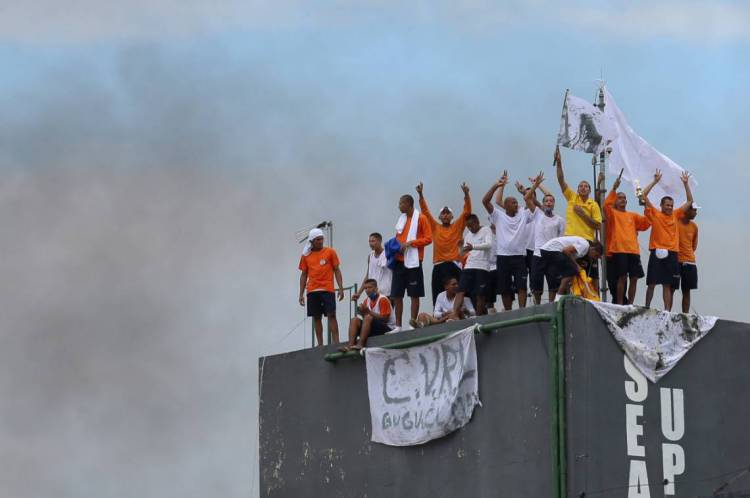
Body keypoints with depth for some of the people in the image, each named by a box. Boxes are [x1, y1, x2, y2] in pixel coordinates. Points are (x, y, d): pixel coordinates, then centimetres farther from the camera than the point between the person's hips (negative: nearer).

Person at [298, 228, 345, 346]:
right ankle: (320, 344, 6)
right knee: (316, 318, 3)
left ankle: (335, 343, -13)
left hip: (327, 290, -2)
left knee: (331, 315, -10)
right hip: (312, 291, 3)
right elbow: (303, 275, 14)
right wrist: (301, 294, 9)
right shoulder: (306, 256, 10)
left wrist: (341, 288, -3)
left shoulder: (330, 252, 4)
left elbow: (337, 270, 5)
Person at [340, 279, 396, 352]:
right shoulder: (367, 300, 11)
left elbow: (384, 319, -18)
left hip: (387, 328, -7)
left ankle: (360, 344, -39)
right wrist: (362, 312, -13)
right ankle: (350, 345, -31)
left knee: (368, 318, -30)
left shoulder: (383, 299, -10)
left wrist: (369, 312, -22)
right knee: (355, 320, -12)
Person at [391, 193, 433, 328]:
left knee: (414, 294, -3)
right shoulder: (401, 219, 15)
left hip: (413, 261, -7)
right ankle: (398, 326, 8)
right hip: (399, 261, 7)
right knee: (397, 294, 4)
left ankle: (413, 323, -1)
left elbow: (428, 238, -9)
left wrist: (410, 243, -17)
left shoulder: (421, 218, -4)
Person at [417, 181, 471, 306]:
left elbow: (467, 211, 0)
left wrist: (466, 194, -12)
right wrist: (421, 194, -2)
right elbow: (425, 211, 7)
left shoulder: (457, 227, 8)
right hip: (438, 266, 2)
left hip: (454, 265, -2)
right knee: (438, 297, 0)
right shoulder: (435, 227, 12)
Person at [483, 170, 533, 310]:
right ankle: (508, 313, 10)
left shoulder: (523, 215, 11)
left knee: (521, 286, -9)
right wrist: (496, 186, -12)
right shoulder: (498, 215, 6)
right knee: (505, 288, 4)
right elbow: (485, 201, -3)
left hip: (520, 256, 1)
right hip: (503, 256, -1)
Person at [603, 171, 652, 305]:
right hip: (619, 250, -5)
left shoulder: (632, 216, 21)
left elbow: (647, 221, 15)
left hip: (634, 250, 5)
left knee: (634, 278, 2)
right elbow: (606, 204, -12)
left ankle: (630, 304, 9)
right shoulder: (612, 213, 7)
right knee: (622, 277, -11)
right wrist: (614, 189, -16)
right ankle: (619, 304, -6)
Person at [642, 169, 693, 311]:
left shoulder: (675, 214, 13)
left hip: (672, 253, 3)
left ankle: (667, 310, 2)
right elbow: (644, 195, -3)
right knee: (652, 282, -1)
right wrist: (655, 181, -3)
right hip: (657, 252, -3)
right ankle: (647, 307, 5)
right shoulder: (654, 214, 3)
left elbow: (689, 201, 20)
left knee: (667, 284, 4)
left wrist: (686, 184, 12)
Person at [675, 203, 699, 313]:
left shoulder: (694, 226, 9)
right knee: (671, 289, -3)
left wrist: (690, 254, 13)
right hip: (675, 261, -5)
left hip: (690, 262, 5)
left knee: (686, 291, 5)